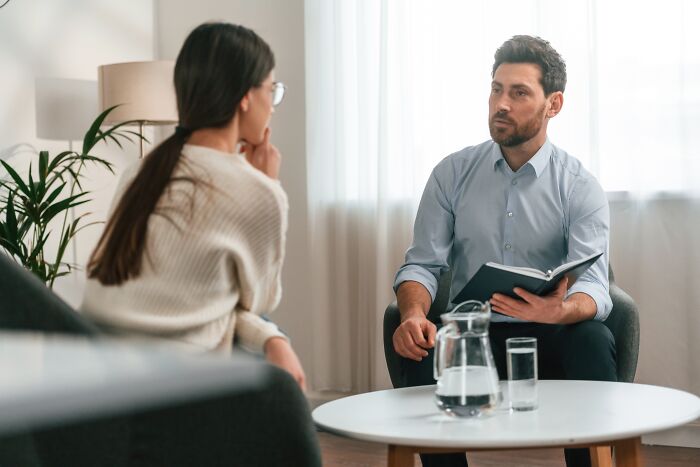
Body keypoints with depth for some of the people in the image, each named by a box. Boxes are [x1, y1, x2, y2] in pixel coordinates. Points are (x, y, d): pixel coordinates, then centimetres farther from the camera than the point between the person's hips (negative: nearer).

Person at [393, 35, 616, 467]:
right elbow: (422, 264, 2)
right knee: (421, 350, -31)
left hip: (549, 337, -1)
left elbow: (594, 286, -13)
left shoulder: (581, 188, -1)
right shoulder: (453, 174, 6)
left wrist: (562, 311, -38)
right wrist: (414, 314, -22)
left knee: (593, 339, -33)